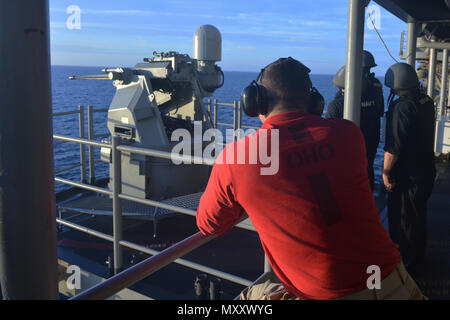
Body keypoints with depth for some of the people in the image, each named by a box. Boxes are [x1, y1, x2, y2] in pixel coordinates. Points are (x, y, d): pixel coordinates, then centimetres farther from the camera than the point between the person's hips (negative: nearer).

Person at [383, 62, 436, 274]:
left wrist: (386, 171, -17)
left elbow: (393, 147, -26)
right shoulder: (426, 101, 3)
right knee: (418, 214, 23)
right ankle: (418, 254, 41)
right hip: (427, 169, 9)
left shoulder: (401, 107, -25)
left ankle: (404, 263, 19)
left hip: (407, 176, -9)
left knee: (401, 219, 6)